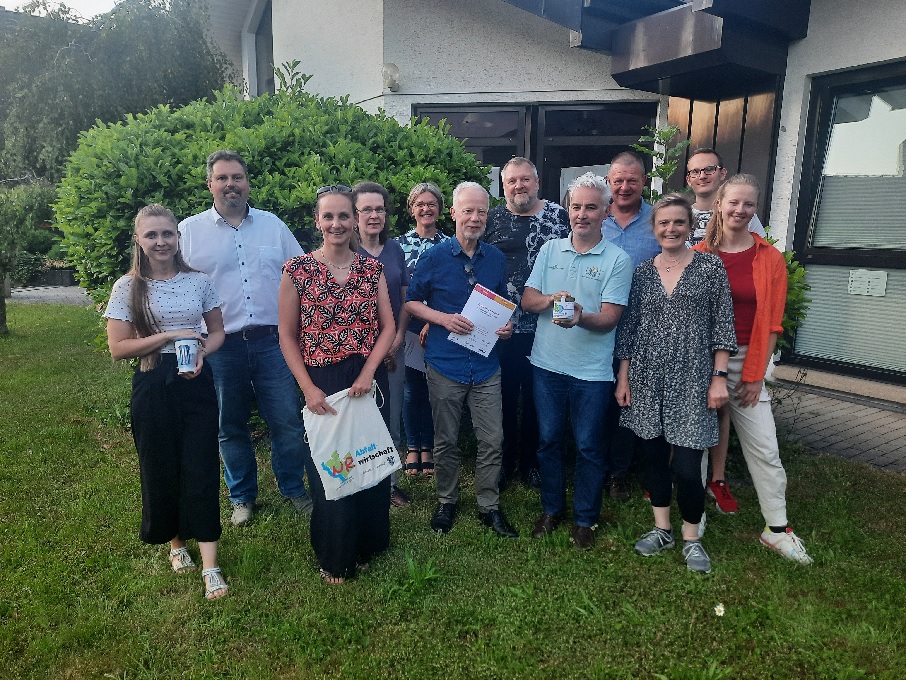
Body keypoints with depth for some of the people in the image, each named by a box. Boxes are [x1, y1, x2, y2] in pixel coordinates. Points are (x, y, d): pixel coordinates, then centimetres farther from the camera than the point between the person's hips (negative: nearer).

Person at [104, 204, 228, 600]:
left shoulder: (199, 281, 2)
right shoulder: (127, 288, -2)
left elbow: (218, 331, 10)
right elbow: (117, 348, -5)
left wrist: (202, 352, -11)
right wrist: (170, 335, -15)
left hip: (197, 382, 0)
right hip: (153, 387, 0)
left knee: (202, 469, -3)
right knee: (161, 470, 10)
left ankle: (210, 566, 2)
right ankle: (176, 544, 34)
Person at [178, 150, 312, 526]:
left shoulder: (273, 224, 7)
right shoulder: (189, 230, 3)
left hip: (272, 341, 1)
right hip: (221, 347, 0)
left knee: (287, 421, 5)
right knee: (230, 427, 12)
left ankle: (293, 488, 26)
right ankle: (242, 497, 31)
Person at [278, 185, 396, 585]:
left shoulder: (372, 268, 2)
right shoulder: (297, 270, -6)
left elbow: (388, 326, 1)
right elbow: (287, 335, -3)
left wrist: (367, 374, -13)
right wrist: (308, 389, -12)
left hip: (369, 381, 3)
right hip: (322, 384, -2)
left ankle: (366, 545, 37)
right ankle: (335, 558, 31)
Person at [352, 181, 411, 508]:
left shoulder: (395, 249, 7)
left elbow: (405, 297, 10)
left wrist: (398, 337, -4)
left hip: (394, 347, 5)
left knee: (392, 419, 12)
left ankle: (390, 481, 27)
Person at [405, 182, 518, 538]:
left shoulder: (496, 258, 6)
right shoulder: (434, 257, -4)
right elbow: (411, 301, 1)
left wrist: (507, 325, -3)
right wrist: (444, 318, -15)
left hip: (486, 365, 3)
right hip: (446, 363, -2)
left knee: (492, 440, 5)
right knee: (446, 441, 11)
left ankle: (489, 506, 23)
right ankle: (447, 502, 31)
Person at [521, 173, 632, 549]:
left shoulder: (618, 260, -5)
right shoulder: (550, 250, 6)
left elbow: (609, 318, -12)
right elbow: (526, 300, 4)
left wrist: (580, 318, -32)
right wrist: (550, 299, -18)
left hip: (592, 370, -3)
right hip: (547, 363, 3)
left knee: (588, 446, 8)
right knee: (549, 439, 15)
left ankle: (585, 518, 27)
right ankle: (551, 509, 33)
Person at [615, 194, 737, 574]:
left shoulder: (710, 266, 1)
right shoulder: (642, 272, 8)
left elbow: (723, 325, -1)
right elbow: (628, 327, 9)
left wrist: (719, 377, -6)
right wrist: (623, 376, 5)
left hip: (691, 378, -3)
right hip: (647, 377, 3)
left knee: (687, 466, -4)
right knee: (654, 455, 11)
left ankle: (691, 538, 19)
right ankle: (661, 529, 30)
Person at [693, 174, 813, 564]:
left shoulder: (771, 258, 1)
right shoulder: (699, 255, -1)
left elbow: (772, 323, 0)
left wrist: (755, 374, -4)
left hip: (747, 362, 1)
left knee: (764, 447, 4)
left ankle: (777, 529, 18)